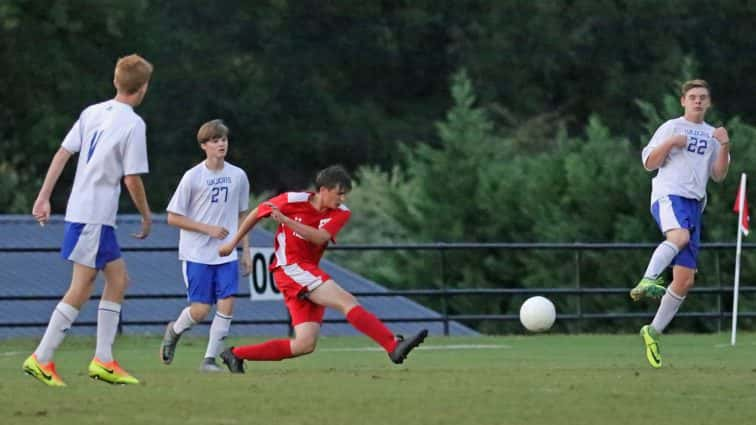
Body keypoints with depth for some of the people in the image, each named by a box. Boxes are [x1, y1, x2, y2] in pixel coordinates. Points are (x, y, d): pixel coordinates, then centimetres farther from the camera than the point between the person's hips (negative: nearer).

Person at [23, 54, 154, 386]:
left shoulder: (92, 113, 9)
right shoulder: (133, 124, -12)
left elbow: (63, 153, 8)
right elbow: (132, 179, -12)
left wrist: (44, 197, 9)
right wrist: (146, 216, 2)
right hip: (94, 215, -8)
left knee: (118, 279, 13)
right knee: (81, 290, -5)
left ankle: (103, 361, 11)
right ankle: (41, 360, -4)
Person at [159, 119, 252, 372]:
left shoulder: (238, 176, 5)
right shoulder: (193, 177, -7)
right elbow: (173, 218, -5)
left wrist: (246, 251, 12)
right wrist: (208, 228, -13)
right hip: (196, 254, -3)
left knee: (226, 304, -10)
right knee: (200, 310, -6)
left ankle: (210, 359, 0)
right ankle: (174, 331, 27)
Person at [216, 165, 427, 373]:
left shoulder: (340, 213, 2)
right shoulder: (293, 200, -7)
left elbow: (320, 237, -16)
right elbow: (257, 213, 7)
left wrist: (285, 220, -25)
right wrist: (233, 243, 16)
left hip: (309, 273, 7)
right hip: (290, 268, -7)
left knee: (305, 344, 0)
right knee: (347, 302, -23)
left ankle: (236, 355, 9)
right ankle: (394, 346, -34)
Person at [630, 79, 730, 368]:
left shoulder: (712, 135, 21)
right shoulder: (671, 128, 9)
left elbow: (719, 176, 14)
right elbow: (649, 163, 5)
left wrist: (724, 146, -1)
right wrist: (670, 143, -10)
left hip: (695, 204, 5)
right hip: (669, 195, -5)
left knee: (685, 281, 0)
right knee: (679, 236, -42)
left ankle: (653, 332, 11)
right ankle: (648, 281, -55)